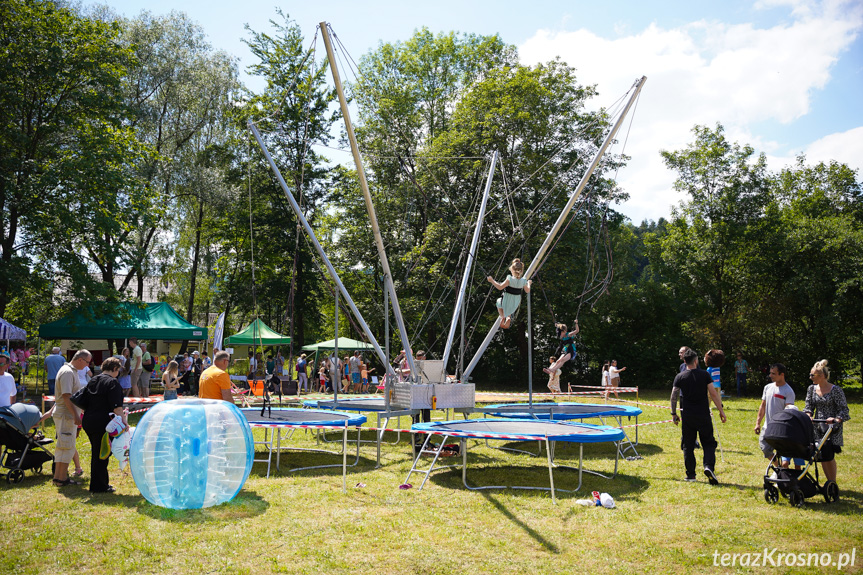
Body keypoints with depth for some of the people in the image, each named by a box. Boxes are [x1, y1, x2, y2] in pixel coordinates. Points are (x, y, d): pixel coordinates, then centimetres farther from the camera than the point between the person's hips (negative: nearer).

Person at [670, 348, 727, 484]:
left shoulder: (680, 377, 0)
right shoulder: (704, 374, -3)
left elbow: (674, 397, 0)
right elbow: (713, 394, -6)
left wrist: (673, 414, 9)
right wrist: (721, 410, 1)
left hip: (687, 417, 1)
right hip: (704, 415, -1)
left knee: (688, 446, 9)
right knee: (708, 443, 9)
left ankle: (690, 474, 11)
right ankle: (709, 466, -13)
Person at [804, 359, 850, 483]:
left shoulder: (836, 390, -9)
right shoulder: (811, 389, 6)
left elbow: (844, 409, -9)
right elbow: (809, 407, 10)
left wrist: (836, 419, -26)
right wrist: (808, 416, -10)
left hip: (832, 428, -5)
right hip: (818, 427, 5)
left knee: (828, 456, -9)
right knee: (821, 457, 6)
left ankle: (833, 484, 8)